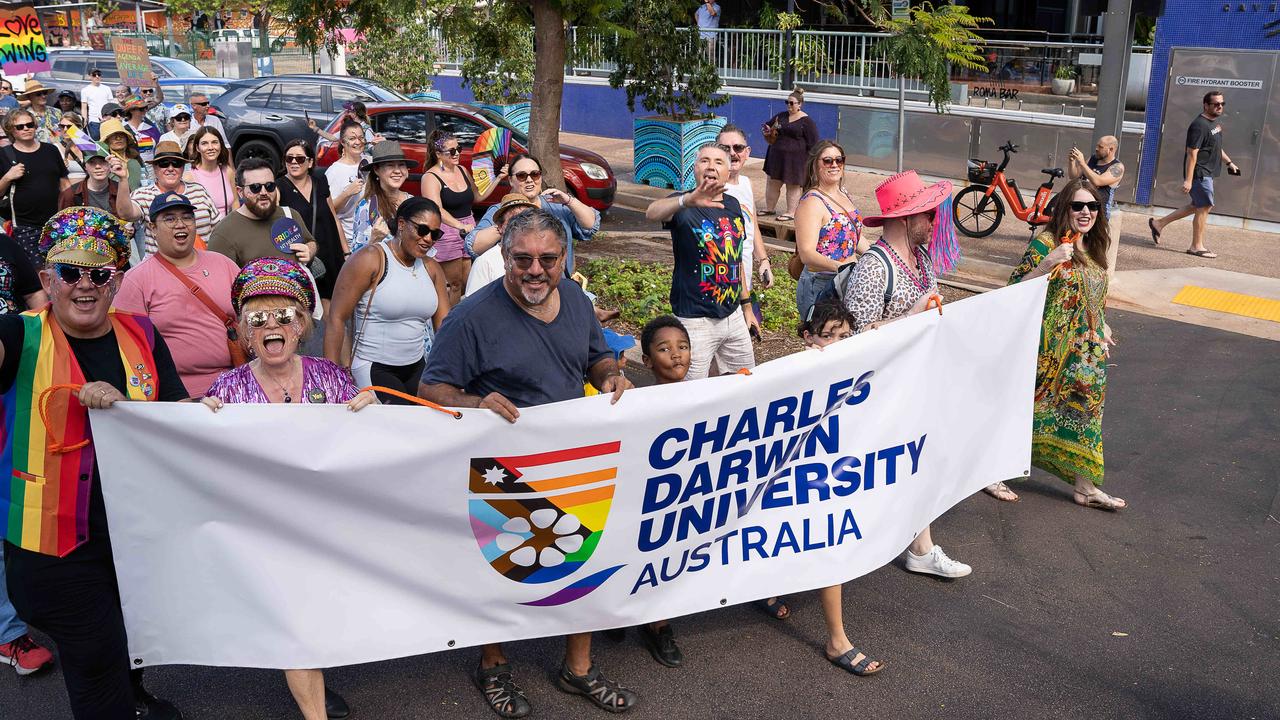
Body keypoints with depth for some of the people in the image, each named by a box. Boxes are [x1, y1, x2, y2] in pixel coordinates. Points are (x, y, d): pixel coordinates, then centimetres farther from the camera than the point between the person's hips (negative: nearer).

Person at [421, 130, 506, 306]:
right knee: (455, 284, -4)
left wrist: (498, 178, 9)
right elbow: (437, 210, -28)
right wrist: (460, 226, -42)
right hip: (446, 233, -7)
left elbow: (478, 197, 19)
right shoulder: (430, 177, -13)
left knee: (468, 284, 8)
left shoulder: (463, 171, 10)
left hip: (469, 229, 7)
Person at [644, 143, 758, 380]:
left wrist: (746, 305, 20)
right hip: (695, 320, -6)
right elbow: (652, 212, -35)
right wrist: (687, 200, -55)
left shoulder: (732, 205, 8)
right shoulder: (683, 206, -11)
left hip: (733, 314, 6)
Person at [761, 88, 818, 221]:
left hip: (795, 159, -6)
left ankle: (791, 213, 12)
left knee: (793, 186, 3)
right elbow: (767, 125, 24)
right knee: (772, 183, 12)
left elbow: (813, 143, -10)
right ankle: (769, 208, 26)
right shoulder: (781, 116, 10)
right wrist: (767, 130, 1)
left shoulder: (807, 121, -8)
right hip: (777, 157, 6)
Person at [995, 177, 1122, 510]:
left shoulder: (1094, 248, 8)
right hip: (1047, 348, -7)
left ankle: (1085, 486, 21)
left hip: (1086, 349, 7)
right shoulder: (1046, 243, -15)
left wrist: (1102, 327, 19)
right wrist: (1049, 262, -32)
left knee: (1082, 410, 11)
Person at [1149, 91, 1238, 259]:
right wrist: (1188, 180, -25)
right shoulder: (1199, 125, -19)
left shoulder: (1213, 121, 12)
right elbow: (1192, 154, -22)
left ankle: (1159, 223, 23)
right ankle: (1197, 247, 6)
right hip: (1199, 173, -10)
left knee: (1197, 206, 16)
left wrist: (1229, 162, 26)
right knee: (1204, 207, -4)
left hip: (1206, 173, 10)